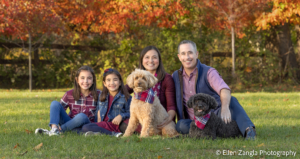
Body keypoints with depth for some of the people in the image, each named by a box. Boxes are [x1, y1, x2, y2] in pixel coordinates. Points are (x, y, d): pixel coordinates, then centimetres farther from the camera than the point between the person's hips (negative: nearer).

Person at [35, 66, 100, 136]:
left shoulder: (97, 95, -7)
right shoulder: (69, 94, -4)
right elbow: (58, 109, -2)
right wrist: (56, 124, -20)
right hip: (70, 123, 2)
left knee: (82, 116, -37)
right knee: (55, 103, -16)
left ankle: (60, 130, -30)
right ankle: (54, 128, -38)